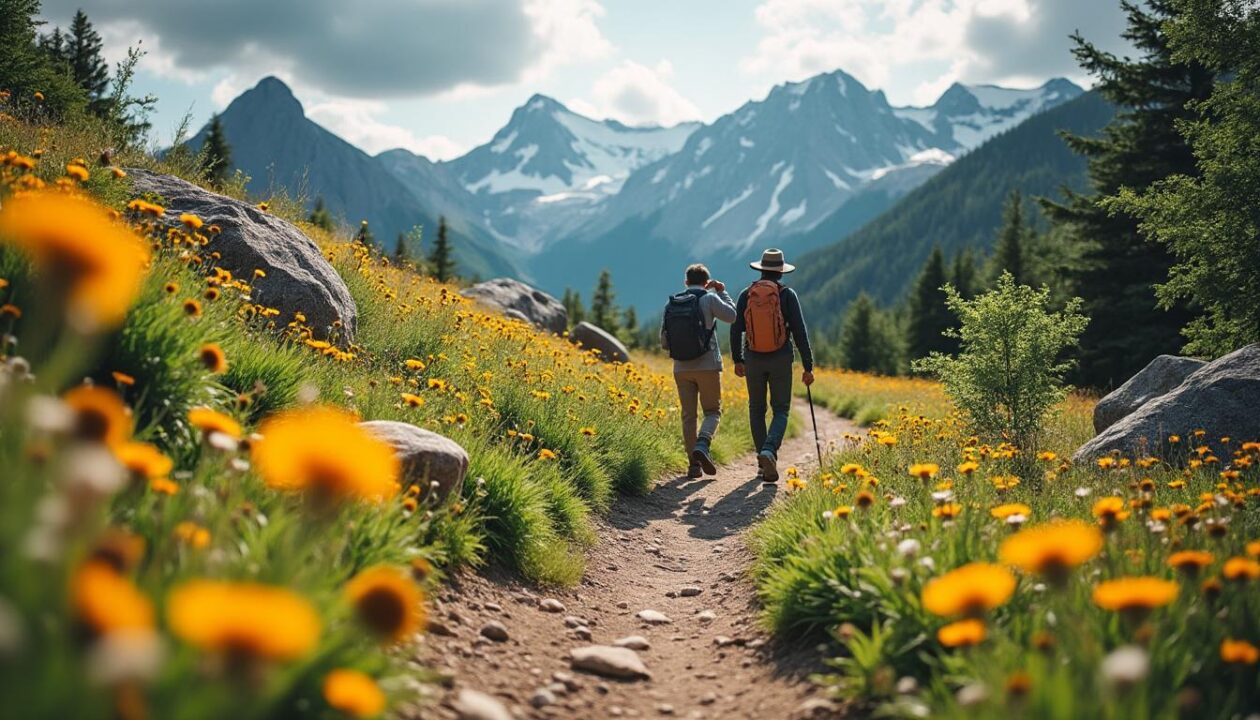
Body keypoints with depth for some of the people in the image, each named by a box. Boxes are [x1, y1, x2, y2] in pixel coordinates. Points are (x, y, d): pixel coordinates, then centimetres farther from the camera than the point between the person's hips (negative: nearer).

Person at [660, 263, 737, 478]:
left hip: (681, 368, 3)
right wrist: (722, 291, 16)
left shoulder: (671, 304, 7)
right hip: (708, 366, -3)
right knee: (712, 411, 8)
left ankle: (694, 464, 6)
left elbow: (664, 343, 8)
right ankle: (702, 446, -18)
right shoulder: (709, 299, -5)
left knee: (689, 416, 9)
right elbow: (732, 316, 8)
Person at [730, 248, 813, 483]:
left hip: (753, 359, 2)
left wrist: (737, 360, 16)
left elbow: (735, 329, 2)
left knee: (756, 410, 15)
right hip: (781, 360, -2)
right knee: (781, 411, 7)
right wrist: (808, 367, -4)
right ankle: (769, 451, -20)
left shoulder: (746, 294, 1)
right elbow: (800, 332, -9)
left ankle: (764, 462, 16)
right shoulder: (788, 294, -6)